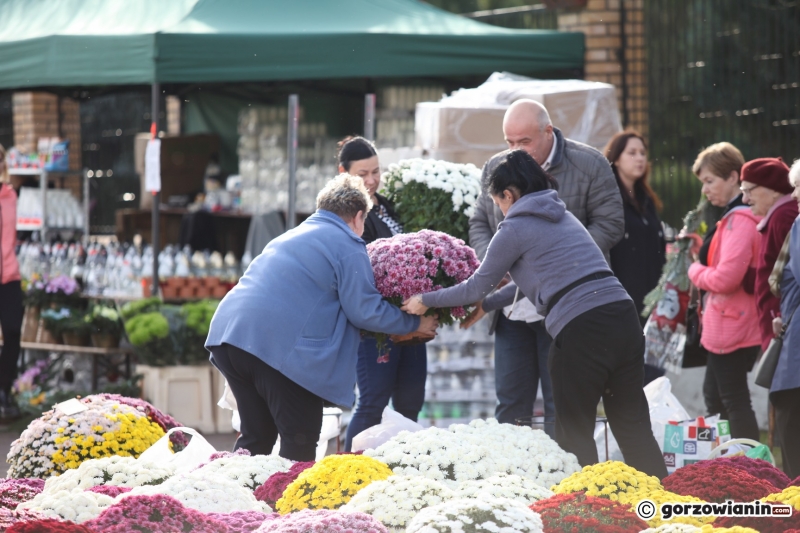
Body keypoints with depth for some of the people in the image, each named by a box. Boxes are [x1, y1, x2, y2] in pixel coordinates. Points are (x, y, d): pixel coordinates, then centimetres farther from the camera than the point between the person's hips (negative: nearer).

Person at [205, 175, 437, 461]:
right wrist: (414, 324, 11)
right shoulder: (347, 245, 1)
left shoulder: (292, 236, 29)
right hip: (278, 347, -8)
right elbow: (364, 311, -3)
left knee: (256, 437, 17)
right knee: (299, 447, -1)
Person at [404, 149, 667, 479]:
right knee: (633, 427, 8)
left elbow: (476, 287, 10)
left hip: (582, 330, -7)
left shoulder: (515, 228, 1)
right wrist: (487, 304, 40)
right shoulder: (563, 216, 23)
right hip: (623, 315, 7)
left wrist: (426, 301, 23)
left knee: (574, 433, 5)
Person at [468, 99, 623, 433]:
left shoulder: (588, 166, -4)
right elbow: (479, 224, 19)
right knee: (510, 402, 9)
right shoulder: (496, 169, 11)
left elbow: (610, 224, -5)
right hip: (512, 308, 5)